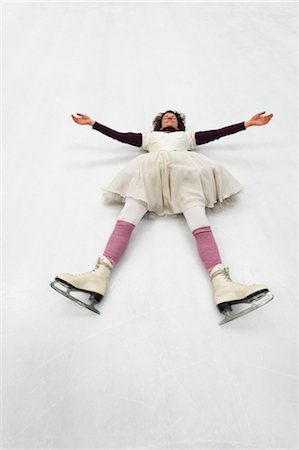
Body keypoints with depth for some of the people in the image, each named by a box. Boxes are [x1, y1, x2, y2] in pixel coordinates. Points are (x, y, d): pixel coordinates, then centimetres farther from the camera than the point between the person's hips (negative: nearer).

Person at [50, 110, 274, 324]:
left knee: (200, 222, -30)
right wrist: (92, 123, 32)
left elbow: (217, 133, 35)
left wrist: (247, 123, 31)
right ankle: (100, 275, -47)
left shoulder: (187, 136, 42)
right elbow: (118, 135, 35)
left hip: (184, 170, 0)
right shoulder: (149, 136, 41)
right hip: (149, 171, 1)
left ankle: (222, 284, -50)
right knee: (126, 219, -29)